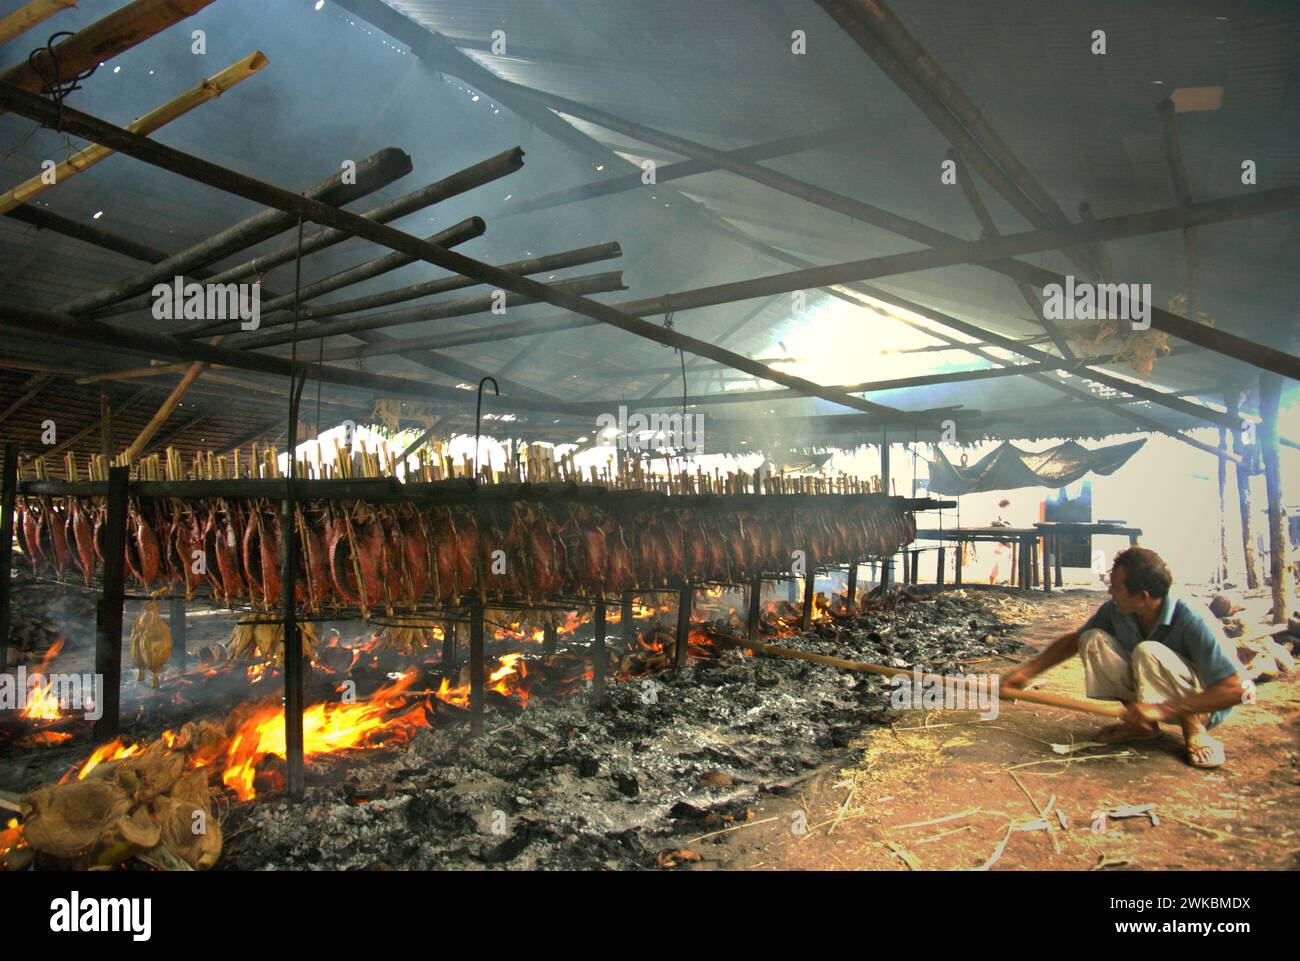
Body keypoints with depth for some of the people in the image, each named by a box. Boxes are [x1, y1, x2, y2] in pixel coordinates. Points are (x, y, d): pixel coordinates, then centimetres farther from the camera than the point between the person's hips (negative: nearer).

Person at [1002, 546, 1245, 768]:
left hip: (1200, 706, -6)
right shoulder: (1116, 610, -11)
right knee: (1094, 640, -14)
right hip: (1151, 692, 6)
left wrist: (1161, 709, -38)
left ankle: (1195, 729, -12)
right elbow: (1074, 640, 5)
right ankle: (1141, 724, -2)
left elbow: (1234, 690, -32)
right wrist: (1027, 670, -2)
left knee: (1148, 652, -33)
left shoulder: (1192, 623, -29)